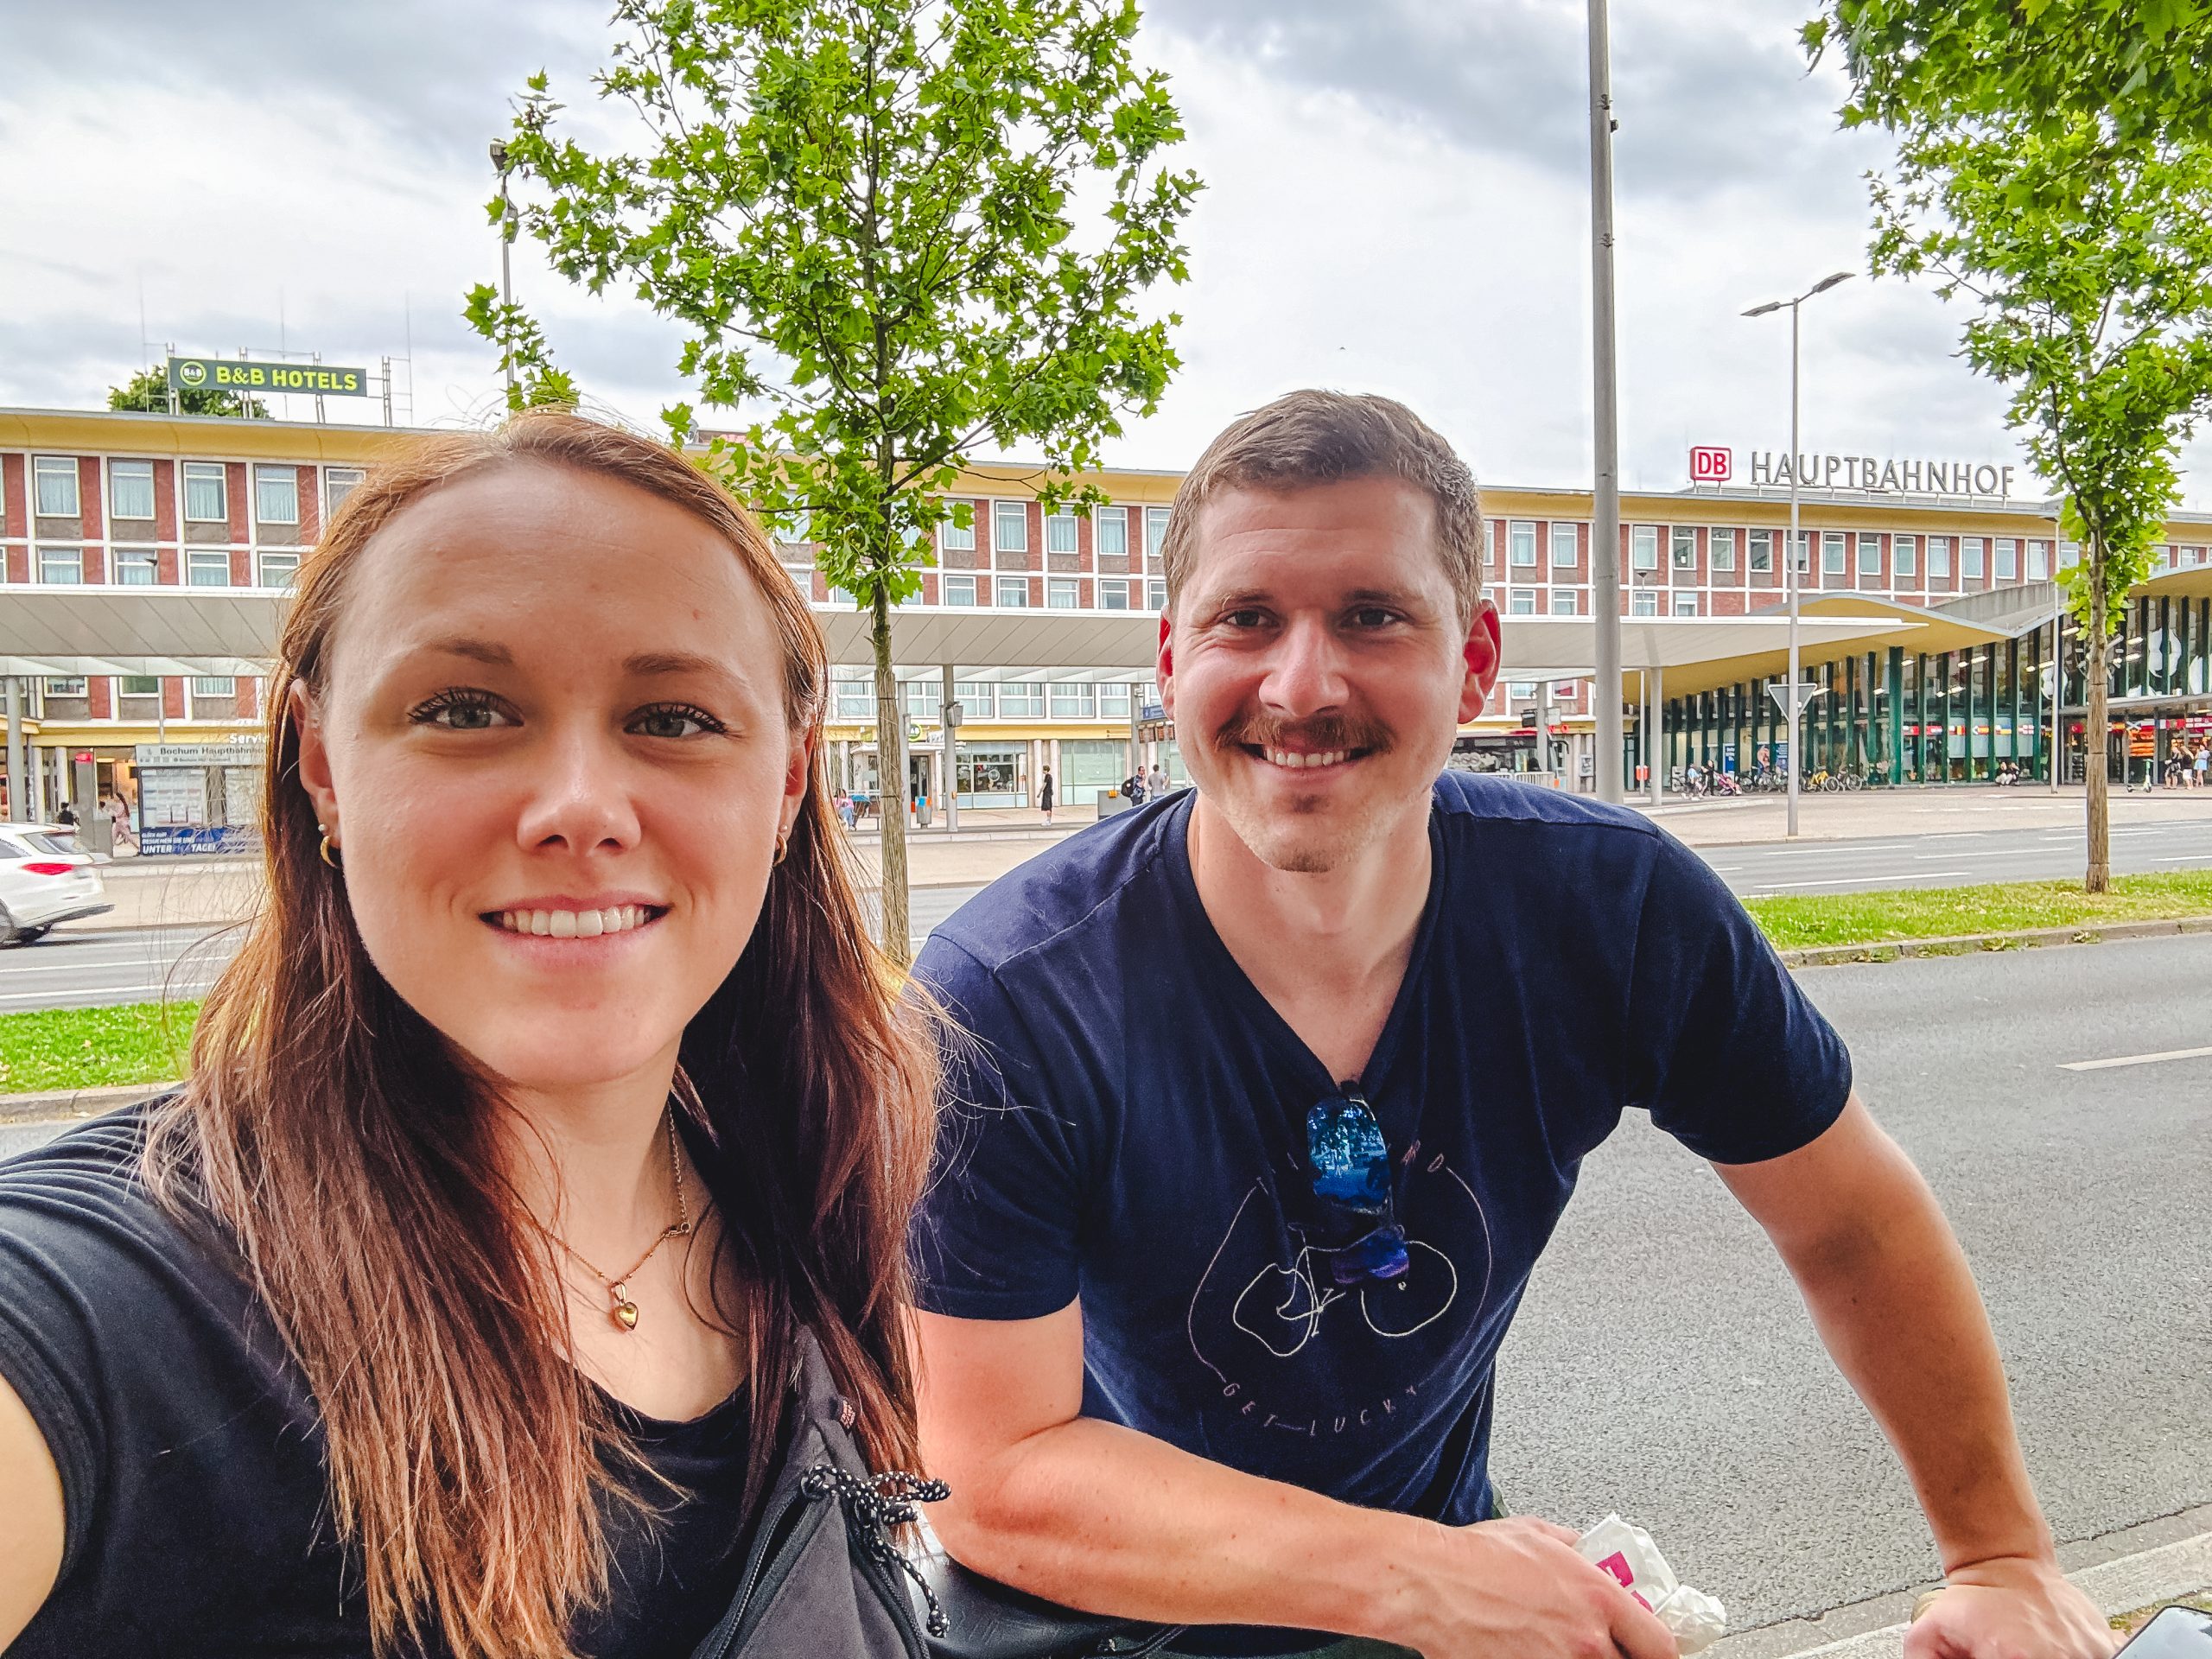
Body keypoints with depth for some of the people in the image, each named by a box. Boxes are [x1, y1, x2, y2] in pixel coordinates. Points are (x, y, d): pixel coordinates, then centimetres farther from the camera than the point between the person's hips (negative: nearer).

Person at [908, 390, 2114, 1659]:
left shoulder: (1619, 911, -18)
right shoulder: (1004, 1004, -27)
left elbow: (1854, 1225, -2)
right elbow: (987, 1476, -22)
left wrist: (2006, 1557, 0)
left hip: (1444, 1555, 2)